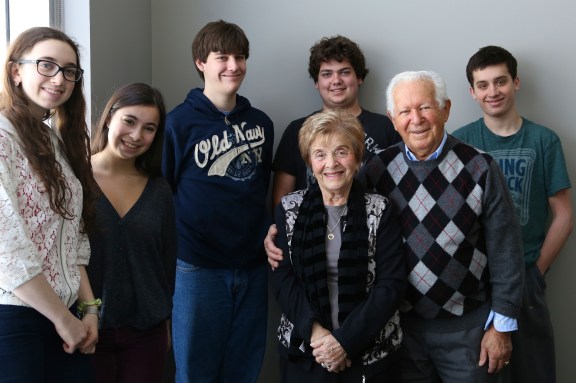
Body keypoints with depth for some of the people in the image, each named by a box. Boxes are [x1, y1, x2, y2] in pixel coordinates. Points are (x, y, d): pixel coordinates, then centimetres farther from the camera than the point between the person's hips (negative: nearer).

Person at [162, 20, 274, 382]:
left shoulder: (261, 122, 8)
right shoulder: (179, 122, -7)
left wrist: (269, 233, 8)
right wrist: (171, 250, -6)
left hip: (253, 264, 4)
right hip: (198, 266, -4)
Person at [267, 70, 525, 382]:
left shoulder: (479, 168, -9)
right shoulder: (379, 169, -3)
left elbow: (505, 250, -6)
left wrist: (502, 324, -4)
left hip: (465, 327, -2)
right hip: (402, 321, 2)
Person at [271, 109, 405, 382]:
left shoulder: (380, 211, -4)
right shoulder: (289, 209, 1)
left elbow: (391, 285, -9)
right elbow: (283, 277, -3)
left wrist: (346, 340, -16)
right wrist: (314, 330, -17)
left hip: (369, 353, -1)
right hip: (302, 351, 1)